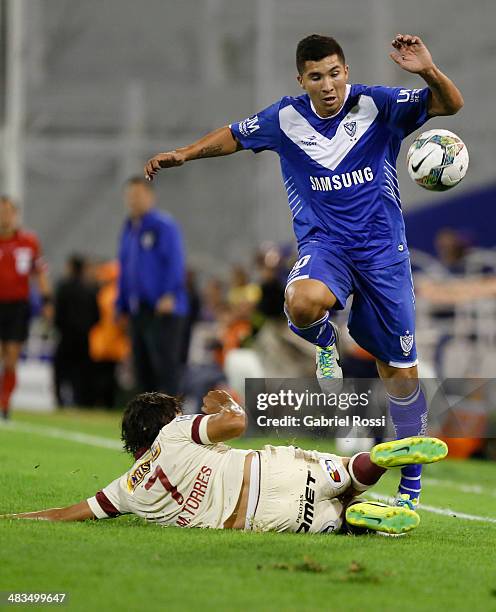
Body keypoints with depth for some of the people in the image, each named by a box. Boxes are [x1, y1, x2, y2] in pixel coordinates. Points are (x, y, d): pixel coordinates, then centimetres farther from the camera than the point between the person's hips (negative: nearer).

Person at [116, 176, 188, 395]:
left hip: (162, 311, -8)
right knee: (141, 366, 10)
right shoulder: (128, 229, 17)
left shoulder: (164, 225, -7)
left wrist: (169, 295, -23)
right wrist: (121, 305, 18)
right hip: (137, 311, 8)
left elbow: (175, 262, -15)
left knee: (164, 364, -12)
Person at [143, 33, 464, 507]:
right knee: (304, 302, -38)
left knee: (400, 373, 2)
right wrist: (184, 154, 4)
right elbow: (232, 137, 16)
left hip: (382, 249, 0)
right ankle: (325, 343, 1)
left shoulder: (377, 105, -9)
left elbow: (450, 104, -14)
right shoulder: (286, 119, -2)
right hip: (323, 244, 0)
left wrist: (428, 72, -33)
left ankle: (411, 481, 18)